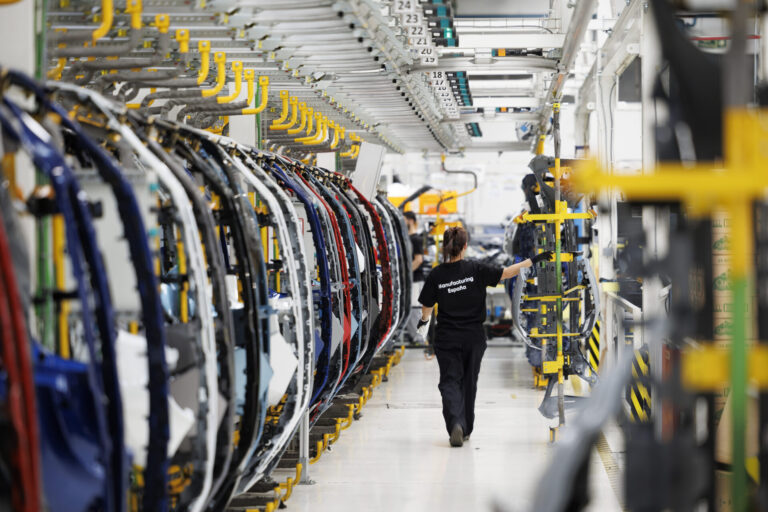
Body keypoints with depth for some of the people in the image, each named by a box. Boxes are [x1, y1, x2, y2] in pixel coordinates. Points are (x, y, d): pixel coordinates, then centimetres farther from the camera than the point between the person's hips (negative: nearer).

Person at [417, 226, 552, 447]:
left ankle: (455, 423, -22)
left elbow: (427, 308, -1)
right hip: (474, 337, 1)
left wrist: (424, 320, 22)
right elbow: (507, 273, -6)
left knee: (450, 381, 2)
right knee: (469, 382, 15)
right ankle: (466, 430, 25)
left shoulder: (436, 275, -7)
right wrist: (534, 260, 3)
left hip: (447, 339, -1)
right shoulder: (475, 270, -9)